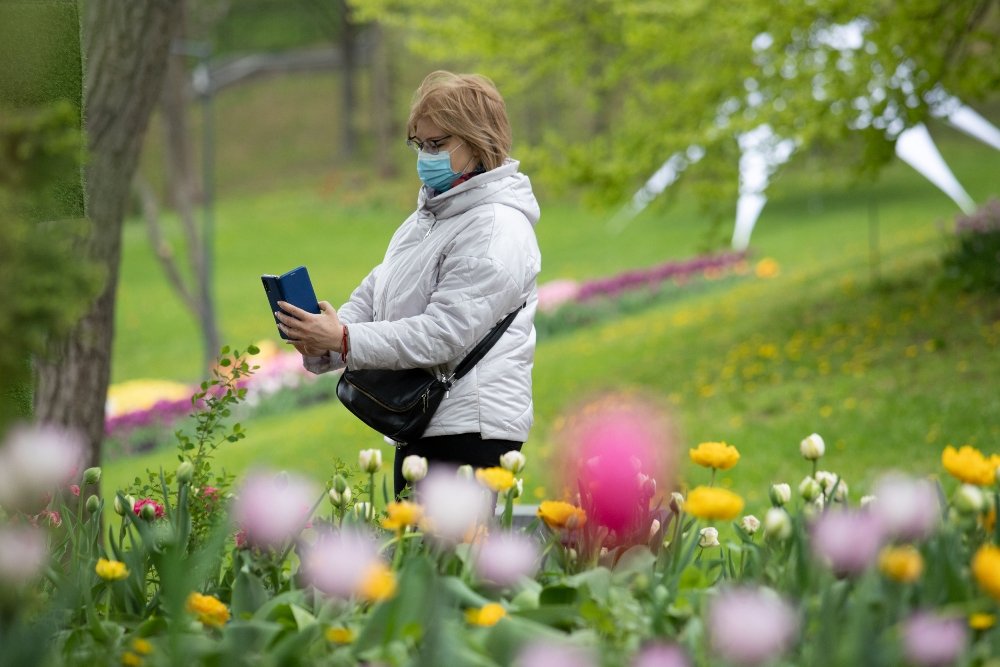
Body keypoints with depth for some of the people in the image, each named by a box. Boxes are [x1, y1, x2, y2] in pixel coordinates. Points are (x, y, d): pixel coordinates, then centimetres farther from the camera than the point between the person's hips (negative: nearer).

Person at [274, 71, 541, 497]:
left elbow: (443, 334, -21)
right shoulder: (430, 214, 18)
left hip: (469, 433, -10)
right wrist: (322, 343, -5)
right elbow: (375, 292, 15)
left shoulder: (497, 230, -14)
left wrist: (344, 340, -23)